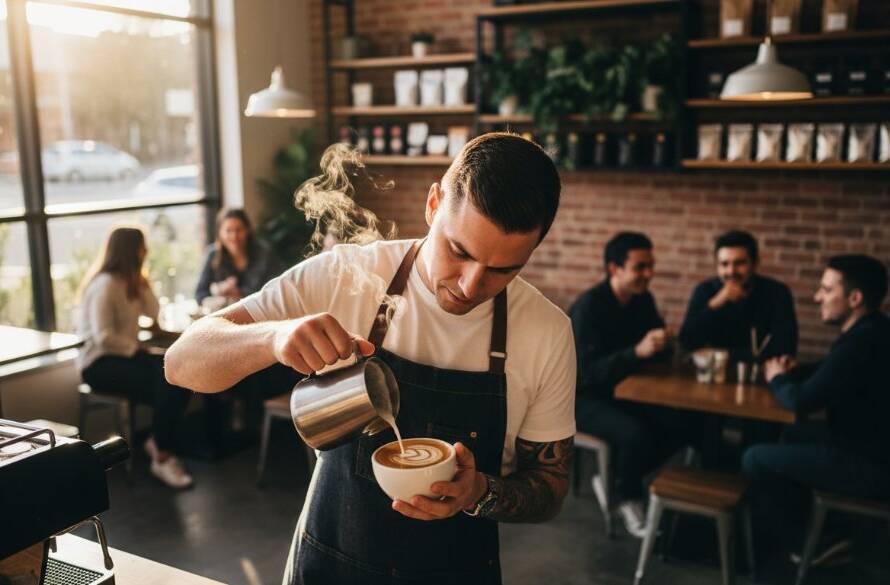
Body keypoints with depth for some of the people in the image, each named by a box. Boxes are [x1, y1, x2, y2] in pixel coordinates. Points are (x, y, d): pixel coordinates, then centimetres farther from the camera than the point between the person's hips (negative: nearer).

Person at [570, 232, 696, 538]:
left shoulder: (643, 300, 0)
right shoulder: (588, 307, -23)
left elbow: (659, 352, 6)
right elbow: (589, 372, -30)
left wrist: (660, 344, -19)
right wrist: (638, 351, -43)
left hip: (623, 390, 7)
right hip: (583, 396, -7)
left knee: (680, 426, -12)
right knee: (635, 434, -32)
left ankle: (614, 480, 4)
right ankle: (628, 499, -3)